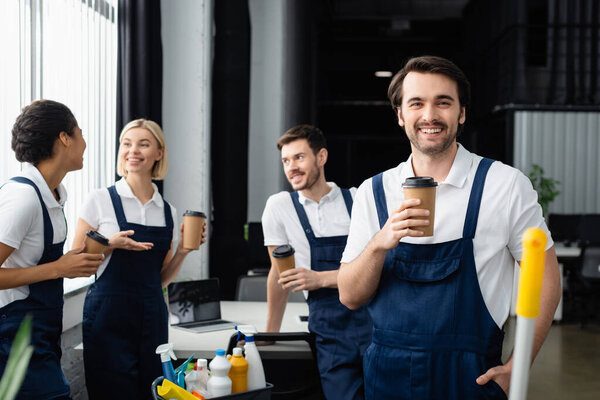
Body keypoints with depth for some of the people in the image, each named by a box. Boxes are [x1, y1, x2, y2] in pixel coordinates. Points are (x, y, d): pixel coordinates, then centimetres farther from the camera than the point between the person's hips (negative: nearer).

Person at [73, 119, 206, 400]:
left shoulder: (168, 212, 9)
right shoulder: (100, 201, -2)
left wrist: (182, 251, 0)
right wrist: (110, 244, -15)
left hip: (152, 318, 4)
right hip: (109, 316, -4)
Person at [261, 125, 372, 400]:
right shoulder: (279, 206, 6)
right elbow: (279, 274, 12)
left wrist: (321, 278, -12)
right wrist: (270, 336, 16)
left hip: (374, 320, 0)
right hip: (329, 331, 1)